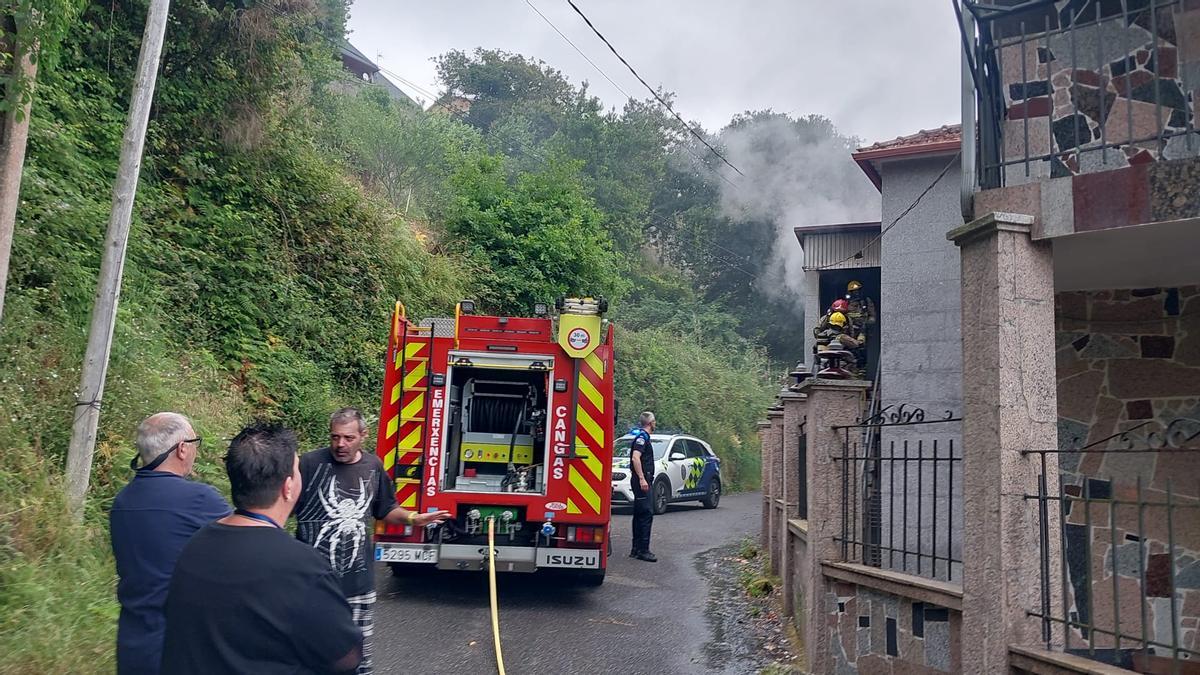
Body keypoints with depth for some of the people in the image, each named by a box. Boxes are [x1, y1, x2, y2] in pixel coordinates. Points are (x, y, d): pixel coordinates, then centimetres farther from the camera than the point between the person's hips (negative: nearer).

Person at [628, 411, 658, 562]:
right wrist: (642, 479, -27)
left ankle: (636, 549, 18)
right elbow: (635, 458, -25)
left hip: (642, 481, 11)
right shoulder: (642, 437, -12)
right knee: (646, 514, -11)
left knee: (640, 515, 13)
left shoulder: (643, 437, 19)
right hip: (642, 481, -11)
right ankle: (643, 550, -11)